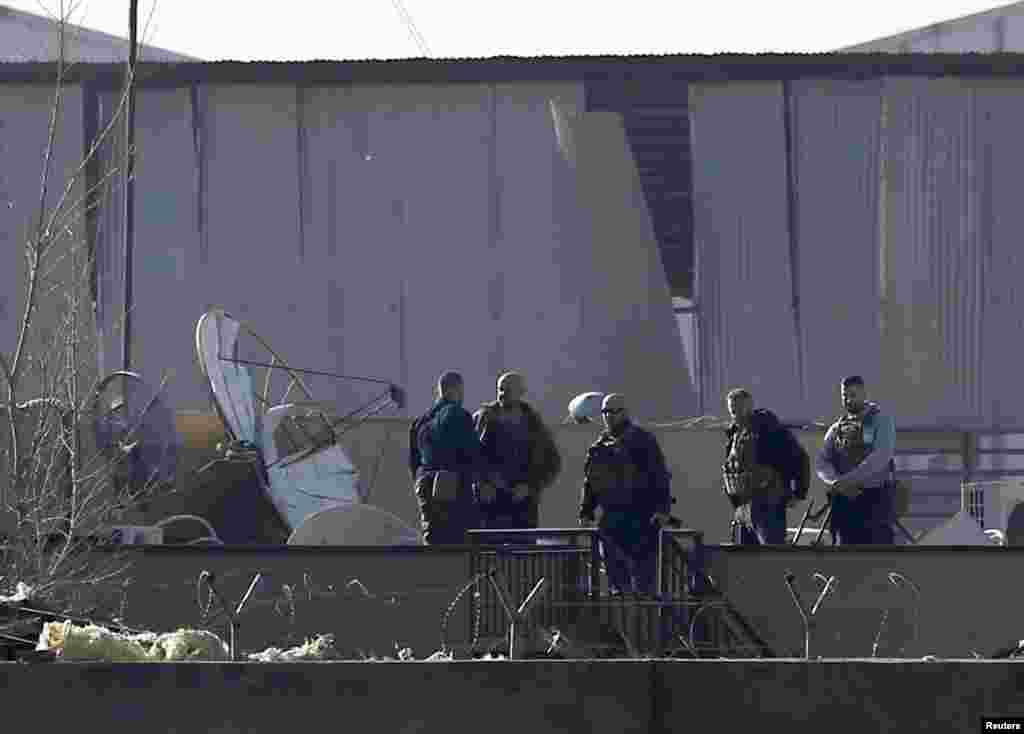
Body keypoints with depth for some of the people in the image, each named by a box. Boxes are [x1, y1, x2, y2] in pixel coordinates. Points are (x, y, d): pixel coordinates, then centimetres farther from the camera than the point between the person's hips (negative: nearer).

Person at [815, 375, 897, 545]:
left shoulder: (881, 421, 0)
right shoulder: (836, 429, 15)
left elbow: (880, 456, -15)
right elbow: (822, 462, 5)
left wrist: (849, 479, -24)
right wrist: (837, 482, -16)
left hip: (875, 499, -5)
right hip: (844, 502, 5)